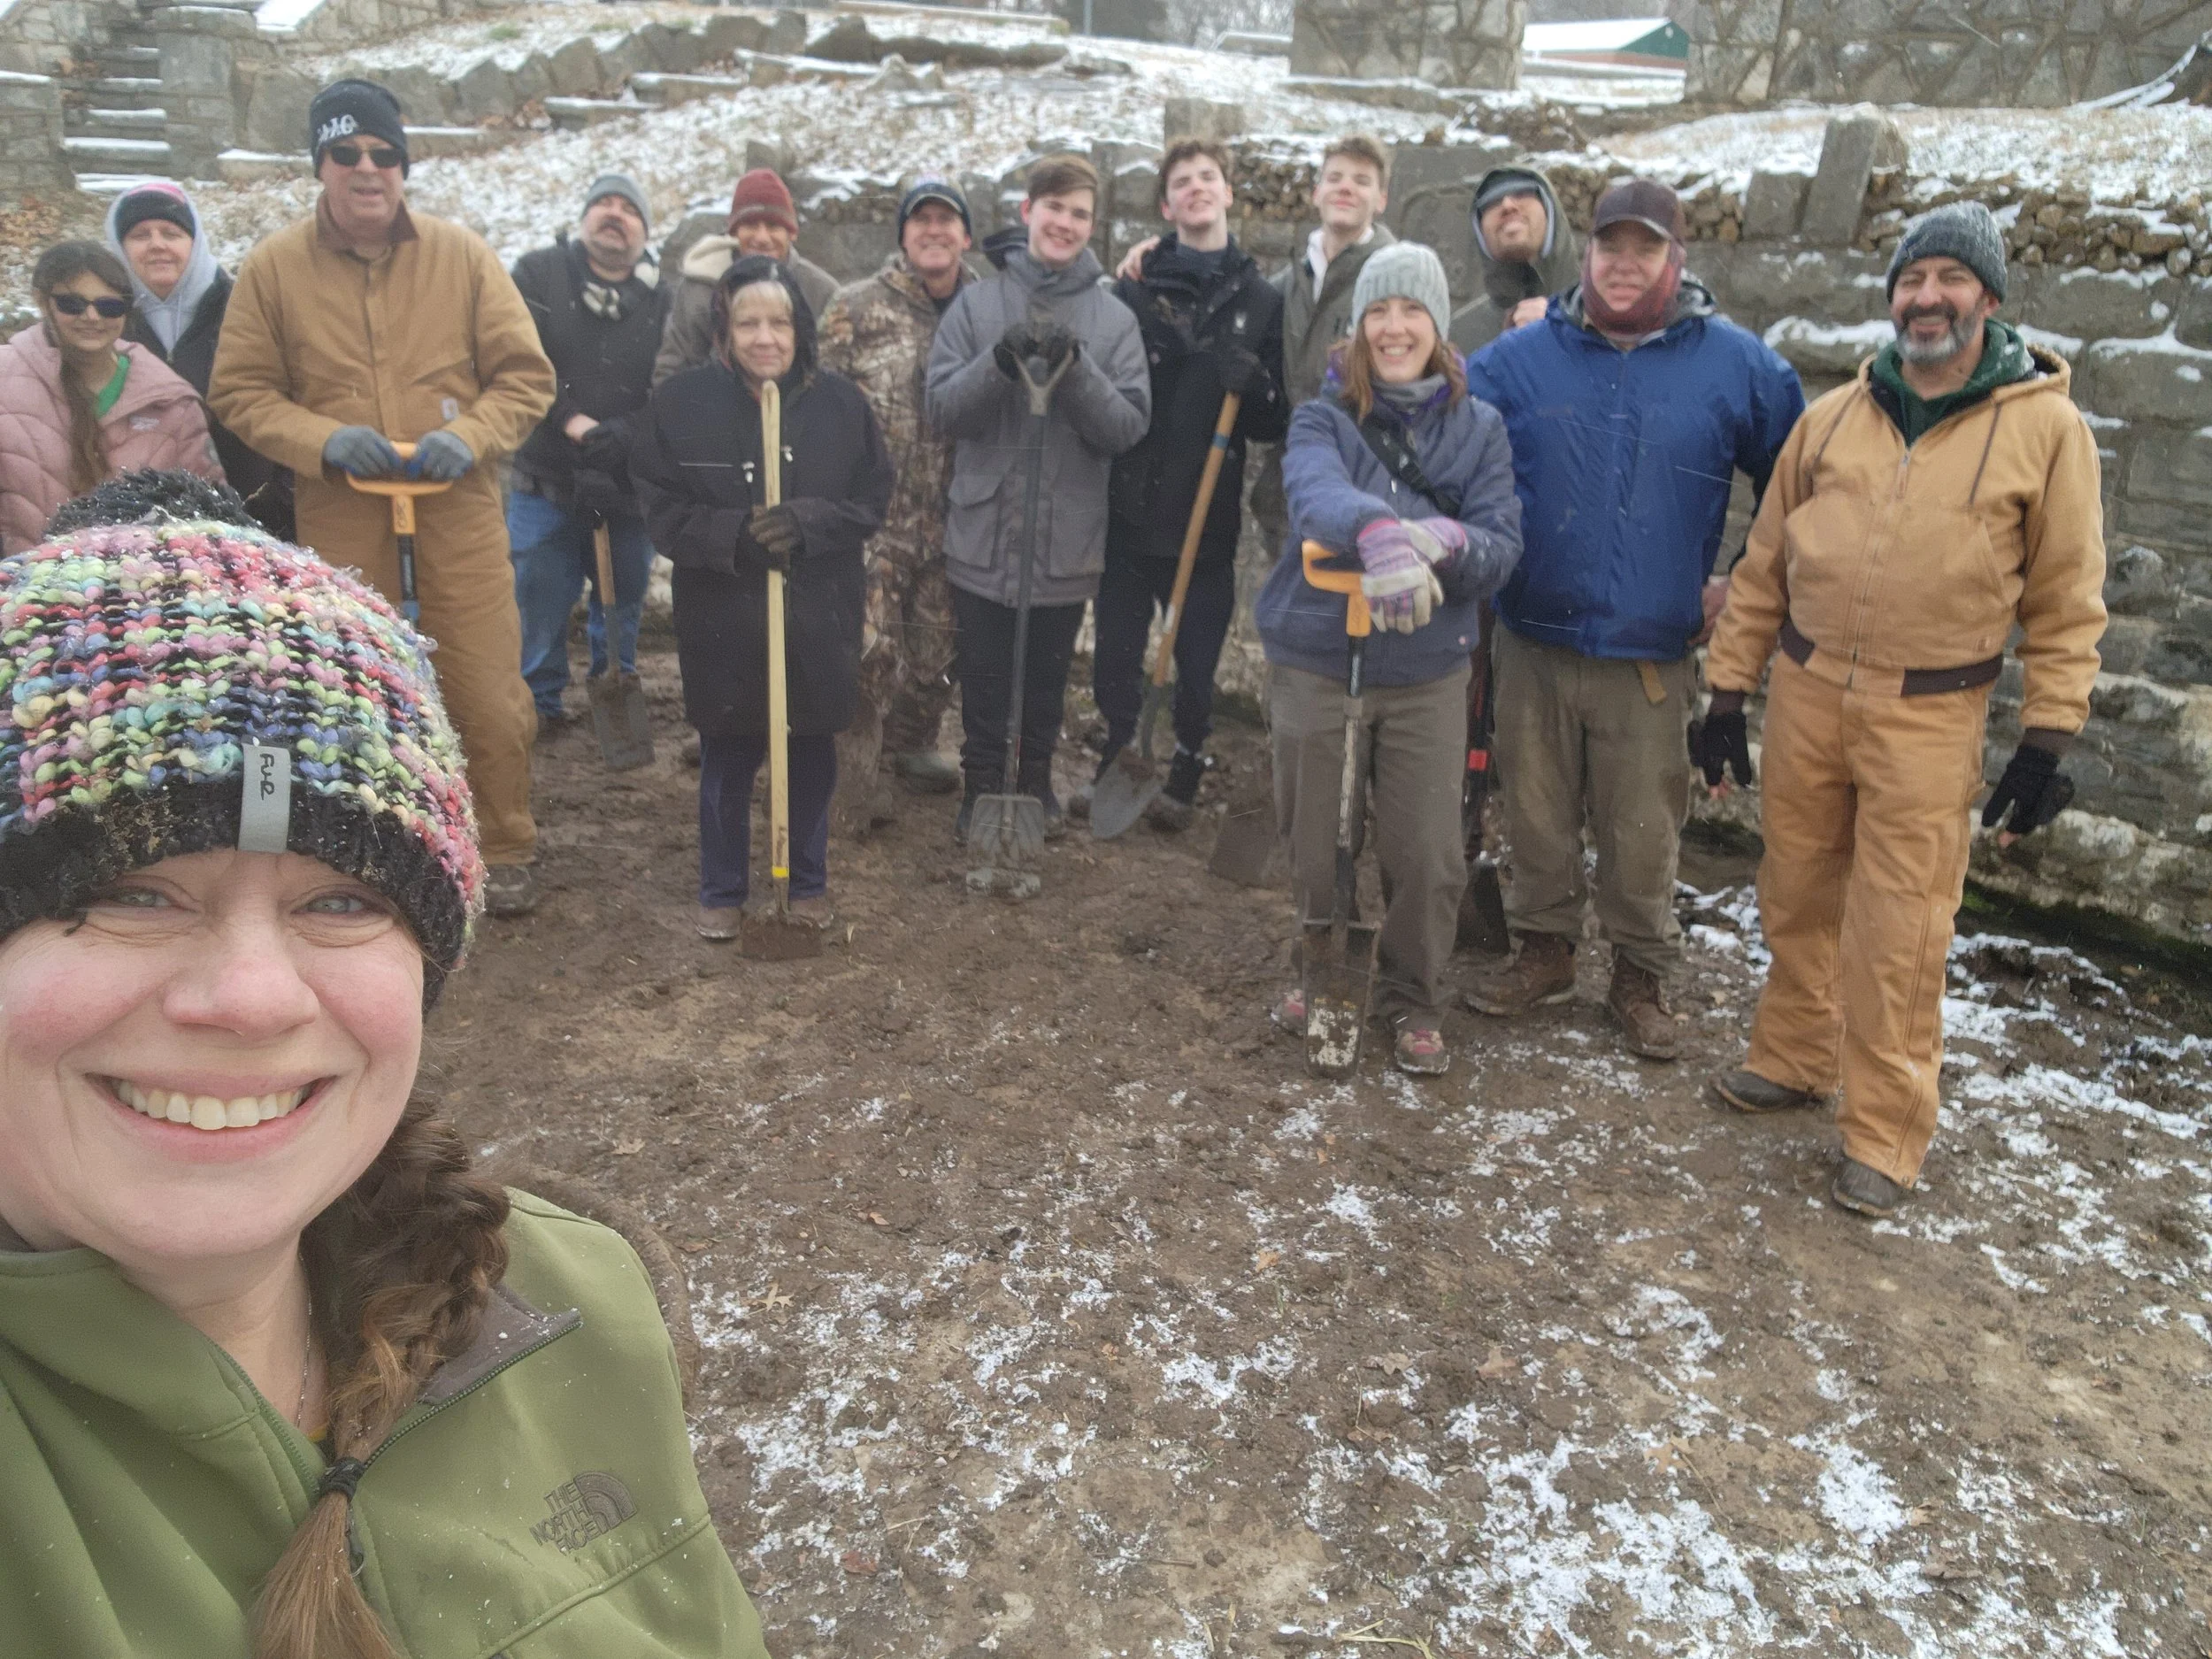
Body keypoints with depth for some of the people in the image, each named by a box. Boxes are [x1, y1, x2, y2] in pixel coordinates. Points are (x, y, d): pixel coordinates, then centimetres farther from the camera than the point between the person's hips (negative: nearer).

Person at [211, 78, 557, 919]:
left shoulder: (460, 252, 1)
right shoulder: (273, 266, 1)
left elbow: (525, 375, 2)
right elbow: (239, 391, 3)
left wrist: (470, 435, -15)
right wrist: (322, 439, -14)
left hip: (458, 511, 0)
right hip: (338, 519, 1)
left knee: (488, 694, 4)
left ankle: (505, 851, 24)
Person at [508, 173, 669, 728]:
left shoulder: (659, 302, 8)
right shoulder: (538, 274, 3)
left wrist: (623, 433, -20)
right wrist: (572, 422, -20)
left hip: (627, 488, 2)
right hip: (546, 481, -2)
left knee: (624, 603, 12)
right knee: (541, 601, 3)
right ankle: (540, 700, 19)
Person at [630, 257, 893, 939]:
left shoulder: (841, 402, -2)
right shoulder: (680, 401, -6)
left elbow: (872, 499, -1)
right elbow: (661, 508, -5)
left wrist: (808, 522, -19)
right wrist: (733, 533, -22)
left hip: (818, 614, 1)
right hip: (722, 616, -1)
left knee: (813, 755, 13)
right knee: (727, 760, 11)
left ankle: (810, 883, 32)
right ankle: (722, 890, 28)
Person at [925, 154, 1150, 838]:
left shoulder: (1114, 318, 2)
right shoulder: (977, 302, 1)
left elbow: (1128, 426, -5)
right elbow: (943, 409, -4)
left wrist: (1074, 368, -20)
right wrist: (1000, 363, -20)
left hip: (1068, 539, 1)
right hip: (984, 532, 0)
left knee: (1047, 678, 15)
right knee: (984, 679, 8)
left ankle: (1037, 783, 33)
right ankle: (982, 789, 25)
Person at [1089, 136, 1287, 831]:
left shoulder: (1260, 299, 8)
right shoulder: (1133, 288, 5)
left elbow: (1274, 424, 5)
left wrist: (1252, 382, -15)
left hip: (1208, 515, 0)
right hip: (1128, 508, 0)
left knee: (1197, 661, 5)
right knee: (1116, 658, 6)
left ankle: (1183, 780, 22)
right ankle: (1114, 769, 23)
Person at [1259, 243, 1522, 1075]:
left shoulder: (1479, 427, 2)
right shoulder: (1323, 418, -5)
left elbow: (1503, 547, -8)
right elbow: (1315, 492, -29)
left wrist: (1449, 541, -31)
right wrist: (1378, 529, -51)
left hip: (1427, 674, 1)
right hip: (1315, 665, -1)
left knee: (1428, 857, 2)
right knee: (1317, 849, 12)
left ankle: (1412, 1001, 27)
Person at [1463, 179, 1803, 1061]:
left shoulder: (1736, 366, 1)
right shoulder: (1521, 357, 2)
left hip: (1652, 657, -1)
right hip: (1534, 645, 1)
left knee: (1643, 832, 6)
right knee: (1537, 815, 12)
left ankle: (1642, 976, 26)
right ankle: (1544, 952, 32)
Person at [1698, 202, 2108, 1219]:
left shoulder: (2046, 427, -2)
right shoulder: (1831, 418, 6)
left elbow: (2066, 603, -1)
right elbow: (1764, 566, 10)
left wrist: (2046, 739, -5)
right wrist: (1727, 692, 8)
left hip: (1929, 718, -3)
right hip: (1805, 693, 3)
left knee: (1898, 935, 1)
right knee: (1797, 899, 14)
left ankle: (1884, 1136, 15)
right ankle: (1792, 1060, 35)